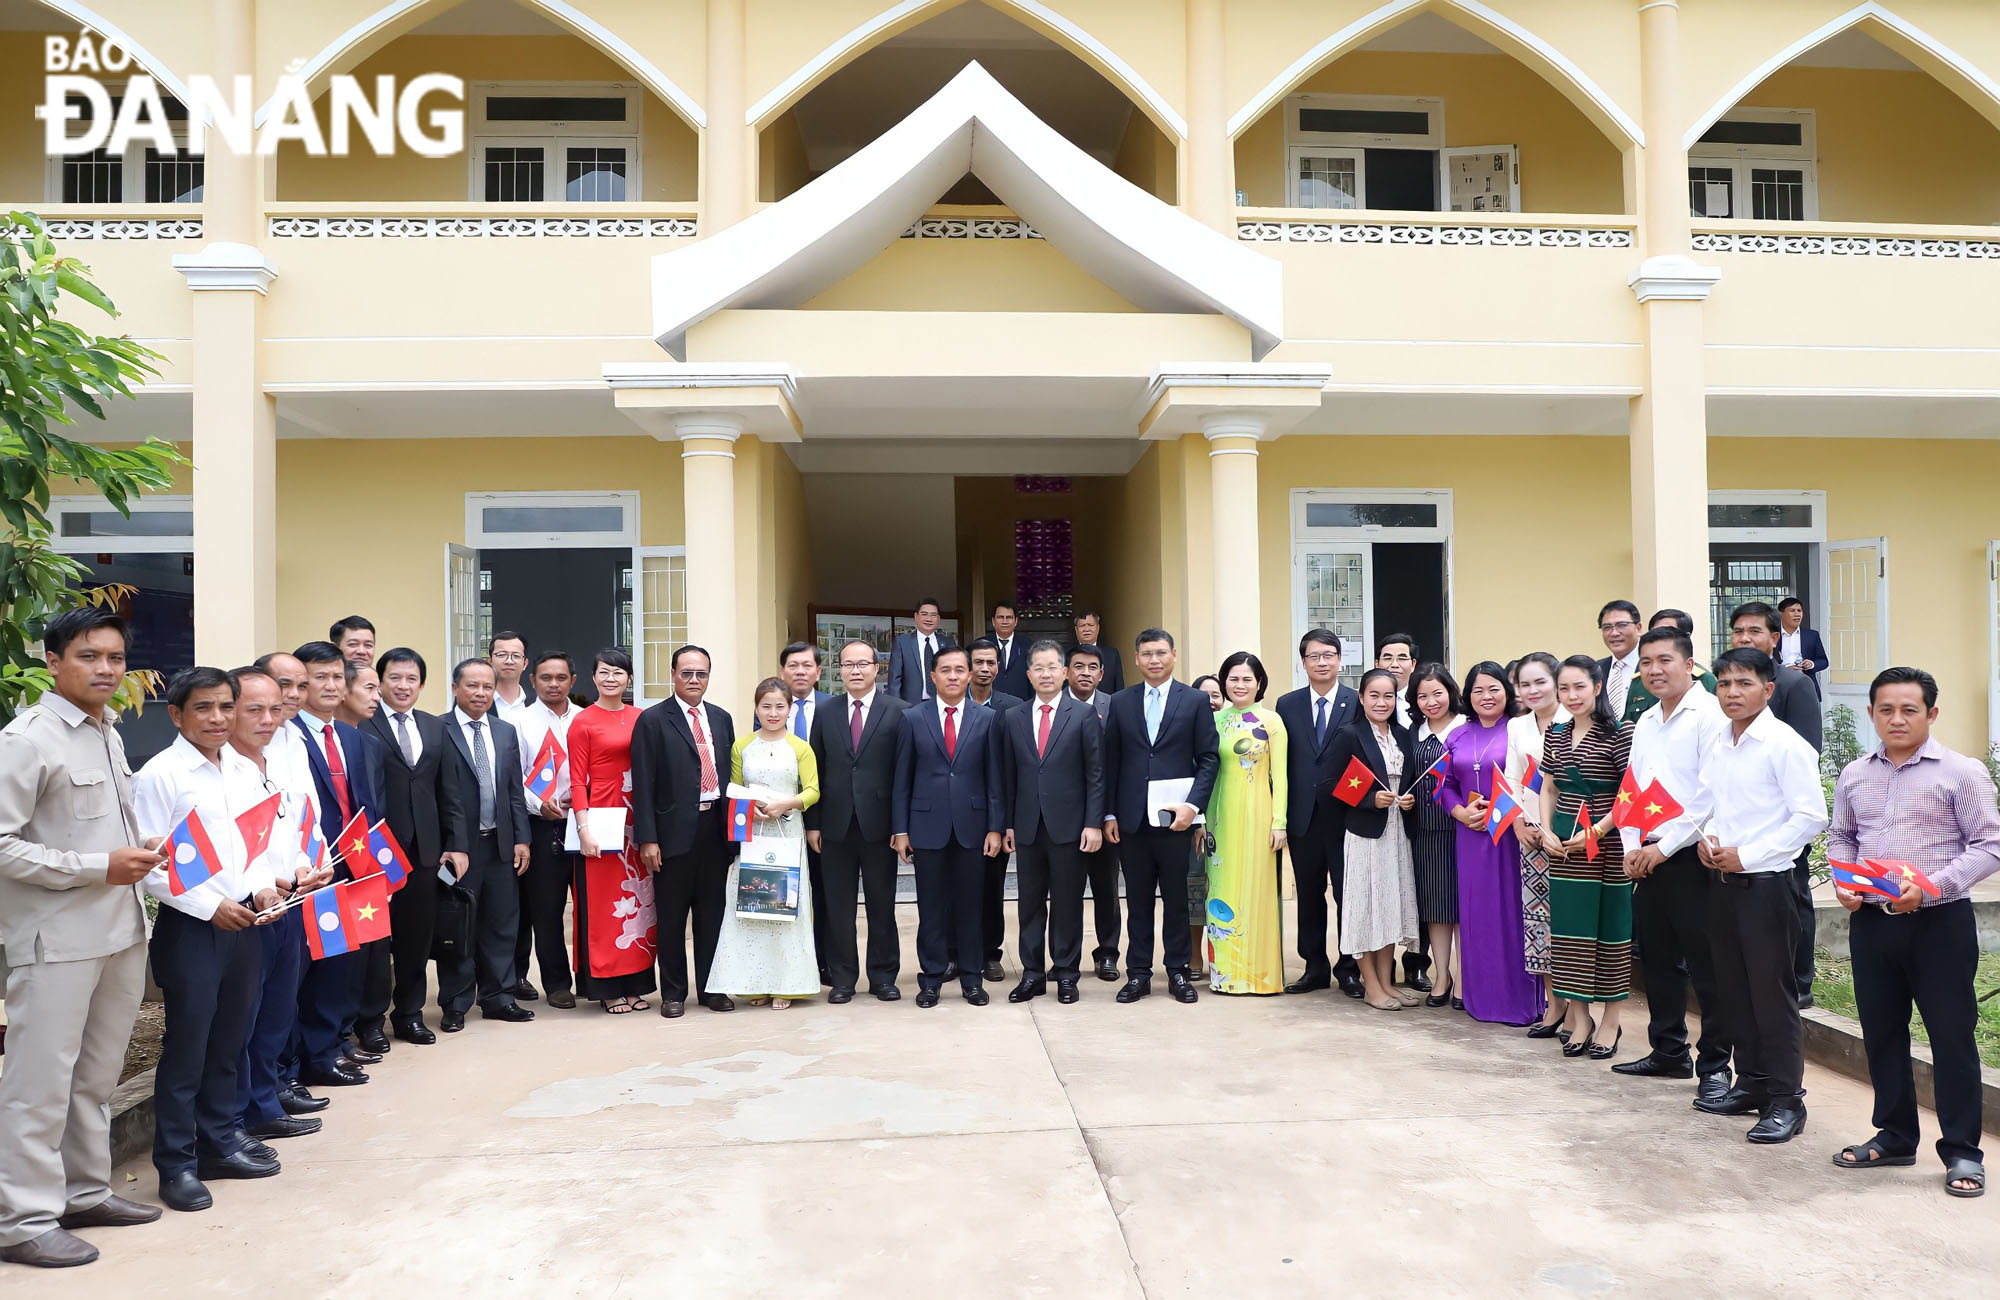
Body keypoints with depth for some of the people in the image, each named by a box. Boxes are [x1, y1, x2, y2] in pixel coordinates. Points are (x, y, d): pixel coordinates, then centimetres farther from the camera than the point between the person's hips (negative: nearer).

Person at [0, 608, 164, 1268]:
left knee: (96, 1075, 17)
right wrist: (98, 868, -17)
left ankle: (86, 1192, 29)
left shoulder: (109, 735, 13)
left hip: (120, 930, 8)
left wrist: (139, 854, 6)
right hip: (56, 936, -8)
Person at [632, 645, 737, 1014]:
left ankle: (711, 988, 21)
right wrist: (647, 839, -12)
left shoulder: (722, 719, 13)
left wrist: (733, 829, 9)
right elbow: (643, 785, -6)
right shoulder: (652, 720, -2)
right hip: (675, 830, -4)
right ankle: (673, 992, 17)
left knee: (712, 912, 10)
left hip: (715, 827, 4)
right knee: (672, 915, 5)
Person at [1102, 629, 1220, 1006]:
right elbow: (1111, 761, 8)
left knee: (1176, 898, 6)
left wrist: (1193, 805, -11)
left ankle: (1178, 972, 17)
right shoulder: (1121, 702, 7)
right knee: (1138, 900, 8)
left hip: (1174, 817, -1)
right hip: (1131, 819, 2)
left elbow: (1208, 759, 0)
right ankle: (1138, 973, 16)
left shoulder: (1195, 701, 3)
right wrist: (1109, 813, 3)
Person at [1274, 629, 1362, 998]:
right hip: (1303, 816, 3)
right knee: (1309, 895, 11)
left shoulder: (1359, 702, -1)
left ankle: (1348, 969, 17)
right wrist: (1280, 818, 1)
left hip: (1345, 815, -3)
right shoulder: (1287, 705, 7)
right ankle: (1315, 968, 22)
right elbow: (1281, 763, 6)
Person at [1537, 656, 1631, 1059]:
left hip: (1608, 845, -5)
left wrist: (1596, 830, -17)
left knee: (1609, 929, 4)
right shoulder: (1555, 735, 9)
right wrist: (1546, 832, 3)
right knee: (1569, 929, 7)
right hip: (1563, 847, 5)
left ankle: (1610, 1021, 17)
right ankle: (1580, 1019, 18)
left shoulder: (1619, 734, -9)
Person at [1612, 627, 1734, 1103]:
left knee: (1707, 968, -1)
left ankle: (1715, 1066, 9)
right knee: (1658, 960, 15)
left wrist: (1665, 847, -14)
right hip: (1647, 859, 8)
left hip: (1691, 856, -8)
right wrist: (1632, 847, 6)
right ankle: (1668, 1053, 27)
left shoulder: (1708, 715, -10)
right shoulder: (1645, 722, 15)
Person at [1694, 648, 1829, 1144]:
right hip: (1723, 881, 7)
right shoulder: (1717, 745, 9)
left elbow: (1811, 816, -16)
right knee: (1734, 989, 14)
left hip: (1765, 883, -7)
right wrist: (1706, 838, 0)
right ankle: (1752, 1082, 27)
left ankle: (1786, 1100, 9)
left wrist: (1746, 855, -16)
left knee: (1772, 993, -2)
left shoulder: (1785, 745, -12)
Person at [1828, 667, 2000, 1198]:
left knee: (1951, 1035, 1)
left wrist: (1930, 886, -19)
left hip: (1940, 921, -4)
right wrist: (1843, 883, 0)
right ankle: (1894, 1136, 27)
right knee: (1881, 1031, 13)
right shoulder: (1854, 776, 9)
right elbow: (1840, 837, 18)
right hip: (1871, 920, 5)